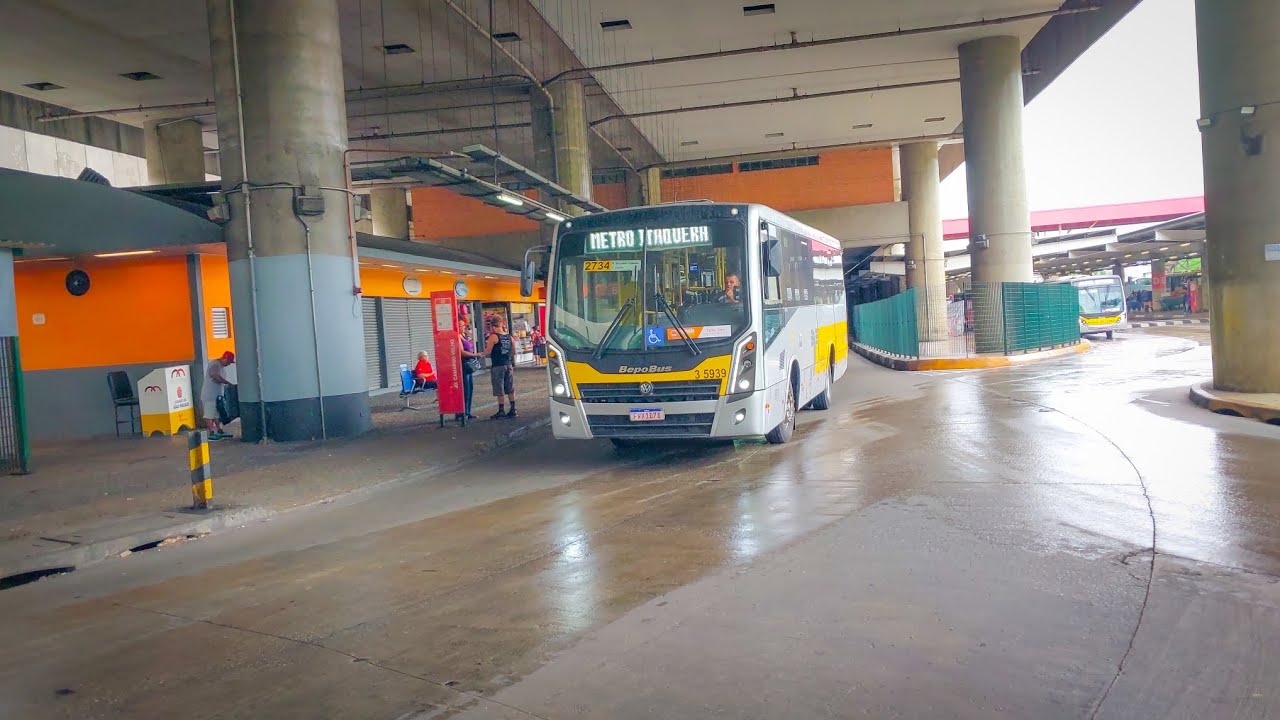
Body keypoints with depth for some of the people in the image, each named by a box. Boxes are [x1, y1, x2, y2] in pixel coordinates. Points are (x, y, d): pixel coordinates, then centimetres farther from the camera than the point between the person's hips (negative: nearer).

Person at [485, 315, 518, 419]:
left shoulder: (493, 337, -11)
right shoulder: (509, 337, 6)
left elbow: (487, 352, -12)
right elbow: (513, 352, 12)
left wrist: (486, 345, 7)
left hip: (497, 366, -6)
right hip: (509, 365, 6)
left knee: (499, 391, 0)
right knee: (510, 389, 12)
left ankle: (501, 411, 1)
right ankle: (513, 410, 15)